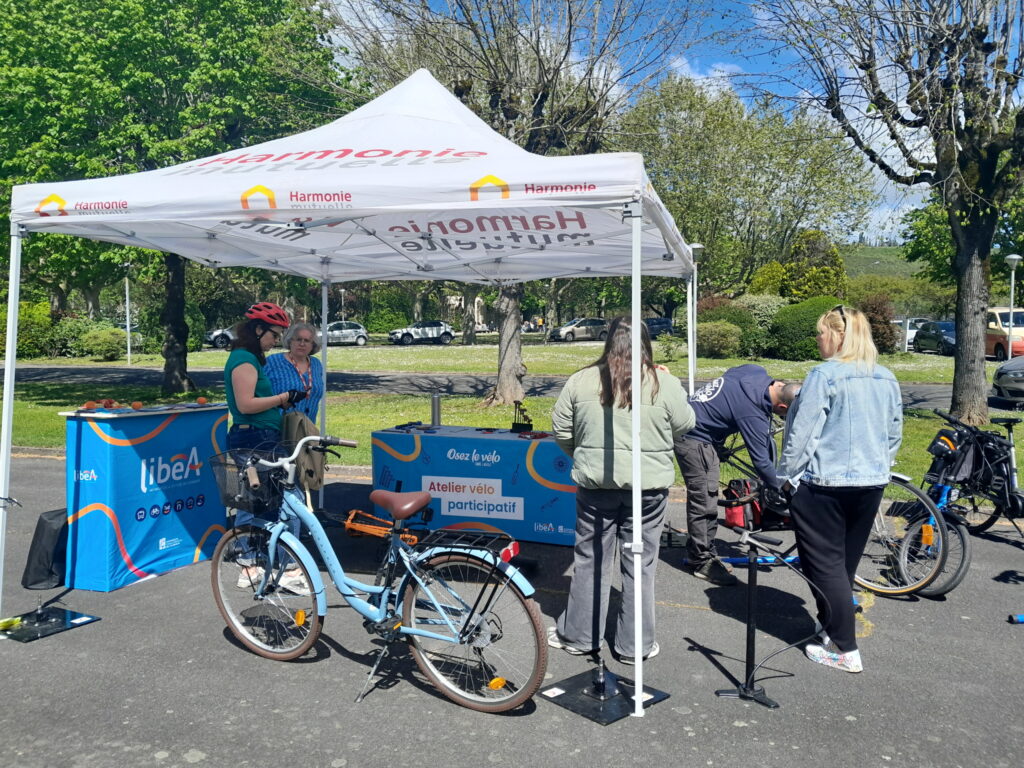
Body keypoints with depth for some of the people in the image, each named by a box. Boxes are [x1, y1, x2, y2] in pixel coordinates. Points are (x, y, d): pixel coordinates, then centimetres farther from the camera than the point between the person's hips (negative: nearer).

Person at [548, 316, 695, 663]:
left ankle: (577, 635, 27)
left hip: (594, 483, 1)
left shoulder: (581, 380, -5)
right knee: (640, 565, 12)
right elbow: (684, 425, 3)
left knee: (591, 560, 15)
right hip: (648, 485, -1)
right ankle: (634, 645, 23)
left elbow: (561, 430, 1)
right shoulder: (664, 384, -10)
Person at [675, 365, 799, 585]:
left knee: (704, 497, 17)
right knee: (704, 502, -5)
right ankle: (702, 562, 5)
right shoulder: (753, 415, -27)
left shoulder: (757, 372, -5)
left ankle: (700, 552, 27)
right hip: (694, 439, -10)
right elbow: (761, 462, -21)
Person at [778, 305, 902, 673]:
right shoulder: (887, 379, 6)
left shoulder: (825, 376, -15)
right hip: (871, 484, 7)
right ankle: (831, 626, 34)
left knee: (825, 565, 3)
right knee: (846, 562, 19)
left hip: (824, 484, -7)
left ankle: (846, 650, 6)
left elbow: (802, 433, -16)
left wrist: (786, 475, -5)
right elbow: (895, 434, 14)